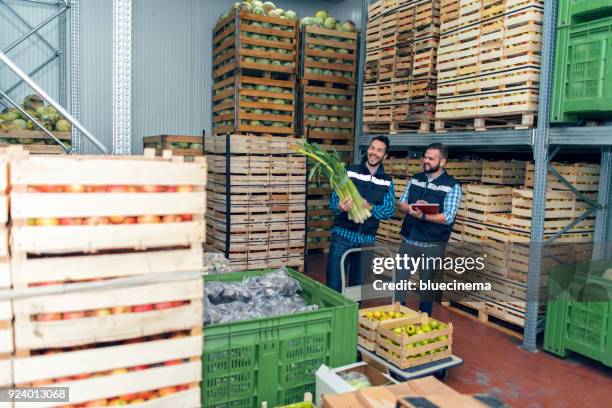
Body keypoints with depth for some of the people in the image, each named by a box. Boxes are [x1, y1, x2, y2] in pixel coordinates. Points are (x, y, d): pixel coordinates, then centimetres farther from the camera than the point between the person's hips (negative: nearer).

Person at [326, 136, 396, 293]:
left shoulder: (387, 182, 7)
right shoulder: (350, 171, 0)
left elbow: (390, 210, -2)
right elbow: (333, 199, -4)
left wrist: (370, 208, -22)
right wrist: (340, 206, -28)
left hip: (367, 239, 3)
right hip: (343, 235, -2)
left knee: (358, 284, 14)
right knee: (333, 285, -3)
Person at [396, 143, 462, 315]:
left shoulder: (452, 186, -9)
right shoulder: (415, 179, 7)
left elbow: (447, 218, -16)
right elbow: (400, 204, 6)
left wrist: (422, 215, -26)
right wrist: (411, 208, -17)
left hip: (432, 246, -4)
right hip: (408, 241, 4)